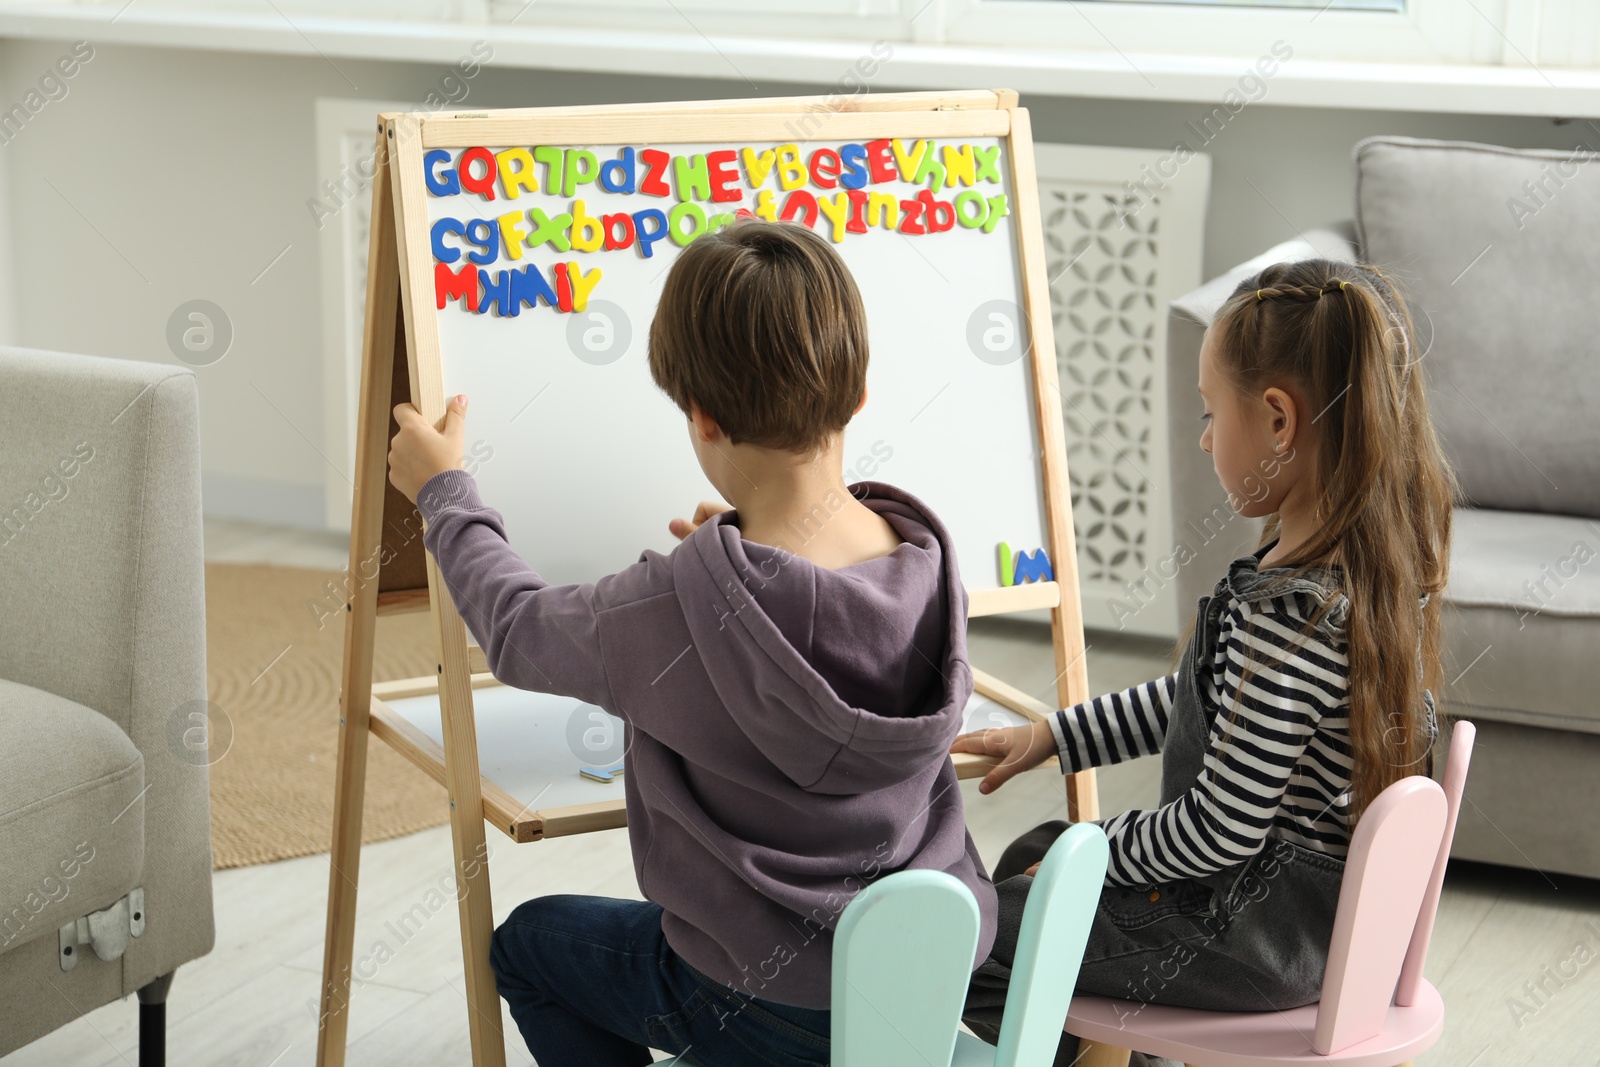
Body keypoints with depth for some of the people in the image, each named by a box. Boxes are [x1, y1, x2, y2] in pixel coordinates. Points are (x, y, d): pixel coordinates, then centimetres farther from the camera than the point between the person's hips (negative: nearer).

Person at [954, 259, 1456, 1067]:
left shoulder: (1287, 612, -31)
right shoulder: (1374, 564, 0)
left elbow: (1218, 830, -26)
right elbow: (1207, 701, 14)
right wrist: (1054, 736, 16)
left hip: (1264, 935, -10)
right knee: (1028, 855, 24)